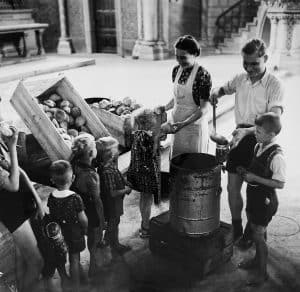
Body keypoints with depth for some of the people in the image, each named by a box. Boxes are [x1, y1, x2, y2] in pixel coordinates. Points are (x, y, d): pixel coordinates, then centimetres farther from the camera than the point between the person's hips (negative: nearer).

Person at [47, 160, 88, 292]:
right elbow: (82, 219, -16)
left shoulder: (51, 197, -14)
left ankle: (64, 280, 42)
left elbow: (51, 216, -3)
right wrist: (85, 228, 4)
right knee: (74, 260, 11)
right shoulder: (75, 198, -24)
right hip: (74, 232, -4)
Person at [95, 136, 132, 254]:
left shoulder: (107, 164, -6)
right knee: (113, 223, 14)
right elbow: (112, 193, -29)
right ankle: (115, 246, 36)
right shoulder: (108, 171, -35)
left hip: (109, 203, 9)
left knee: (112, 222, 28)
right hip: (112, 203, -9)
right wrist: (126, 190, -17)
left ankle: (108, 239, 50)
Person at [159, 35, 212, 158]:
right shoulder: (176, 70, 4)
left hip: (194, 124, -6)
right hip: (177, 124, 6)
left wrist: (184, 123, -26)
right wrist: (164, 108, 3)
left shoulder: (203, 75, -16)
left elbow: (204, 108, -17)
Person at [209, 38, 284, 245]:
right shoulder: (241, 79, 4)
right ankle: (236, 229, 27)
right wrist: (216, 93, 0)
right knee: (233, 187, 7)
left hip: (260, 141, -5)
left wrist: (248, 130, -40)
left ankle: (250, 232, 26)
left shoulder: (274, 85, -14)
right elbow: (225, 88, 25)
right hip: (240, 137, 5)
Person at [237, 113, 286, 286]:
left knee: (258, 235, 2)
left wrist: (254, 178, -24)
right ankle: (258, 259, 43)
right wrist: (246, 171, -3)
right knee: (256, 230, 22)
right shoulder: (259, 146, 0)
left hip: (265, 200, -8)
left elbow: (280, 184, -23)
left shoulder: (277, 156, -26)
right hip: (254, 196, 8)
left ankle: (263, 273, 20)